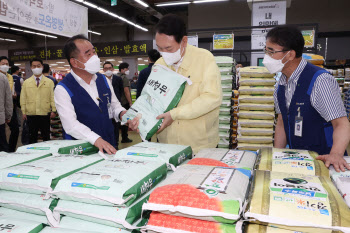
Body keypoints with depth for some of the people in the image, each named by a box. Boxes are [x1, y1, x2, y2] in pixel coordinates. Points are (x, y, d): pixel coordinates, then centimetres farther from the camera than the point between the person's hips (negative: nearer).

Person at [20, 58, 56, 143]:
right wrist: (24, 112, 2)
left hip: (45, 114, -1)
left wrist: (53, 110, -6)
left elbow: (53, 97, 2)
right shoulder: (26, 82, 9)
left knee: (46, 137, 7)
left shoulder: (49, 82, 6)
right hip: (31, 114, 1)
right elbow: (23, 98, 8)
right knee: (32, 137, 9)